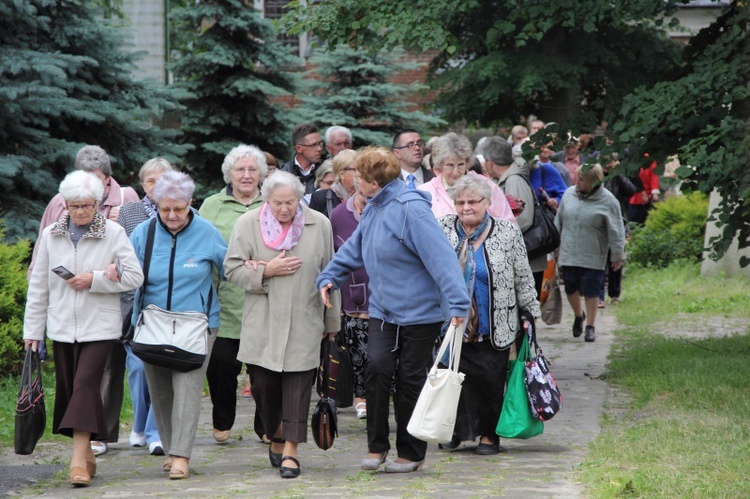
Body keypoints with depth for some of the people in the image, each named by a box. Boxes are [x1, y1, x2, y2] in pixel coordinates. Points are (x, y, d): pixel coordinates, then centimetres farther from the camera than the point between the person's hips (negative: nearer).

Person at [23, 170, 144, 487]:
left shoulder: (114, 233, -3)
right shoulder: (50, 235, 6)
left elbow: (135, 277, -4)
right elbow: (38, 286, 10)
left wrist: (94, 280, -15)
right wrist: (32, 330, 8)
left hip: (99, 327, -4)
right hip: (62, 326, 4)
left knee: (85, 384, -15)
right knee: (68, 388, 6)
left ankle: (78, 461, -20)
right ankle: (87, 455, 19)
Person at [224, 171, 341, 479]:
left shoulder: (319, 225, 4)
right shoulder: (247, 224, 1)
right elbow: (232, 269, 1)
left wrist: (332, 321, 14)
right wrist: (266, 271, -13)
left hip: (304, 323, 0)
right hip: (261, 324, 0)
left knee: (298, 383, -7)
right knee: (263, 384, 2)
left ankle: (290, 451, -6)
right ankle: (276, 438, 26)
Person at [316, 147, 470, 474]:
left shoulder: (411, 209, -20)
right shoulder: (373, 210, 9)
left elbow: (440, 257, -26)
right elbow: (354, 249, 22)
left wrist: (457, 303, -32)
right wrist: (329, 277, 9)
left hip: (419, 312, -7)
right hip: (383, 309, 7)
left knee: (410, 380, 3)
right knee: (377, 367, -11)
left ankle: (411, 453, 17)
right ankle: (377, 446, 1)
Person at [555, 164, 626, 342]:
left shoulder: (607, 201, -11)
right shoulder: (569, 194, 2)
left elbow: (616, 231, -7)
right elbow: (559, 221, 13)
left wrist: (618, 255, -7)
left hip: (593, 258, -4)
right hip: (568, 254, 4)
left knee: (591, 292, 1)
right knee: (571, 289, 11)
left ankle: (590, 326, 16)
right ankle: (578, 315, 39)